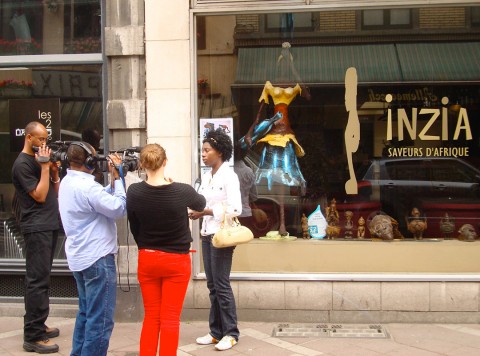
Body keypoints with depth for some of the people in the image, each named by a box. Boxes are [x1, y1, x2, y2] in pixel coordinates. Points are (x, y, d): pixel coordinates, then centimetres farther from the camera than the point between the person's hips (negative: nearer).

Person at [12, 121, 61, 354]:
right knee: (38, 281, -10)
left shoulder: (39, 160, 17)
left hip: (49, 226, 9)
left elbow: (55, 193, 17)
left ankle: (38, 326, 22)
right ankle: (33, 337, -8)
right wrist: (45, 167, -14)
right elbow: (40, 196, -15)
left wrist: (54, 170, 4)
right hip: (36, 228, -9)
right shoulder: (22, 164, -10)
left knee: (41, 279, 14)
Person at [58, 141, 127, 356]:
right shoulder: (86, 186, -22)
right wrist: (117, 177, -12)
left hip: (79, 257, 10)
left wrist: (113, 179, 2)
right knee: (100, 319, -3)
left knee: (86, 312, 20)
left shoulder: (67, 182, 10)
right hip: (97, 258, -10)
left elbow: (101, 200, 11)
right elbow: (119, 208, -20)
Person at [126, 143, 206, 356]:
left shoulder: (133, 192, -12)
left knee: (151, 316, 15)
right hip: (177, 261, -2)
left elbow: (134, 228, 1)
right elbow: (201, 204, 7)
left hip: (146, 259, 2)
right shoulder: (182, 191, -17)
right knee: (170, 319, 6)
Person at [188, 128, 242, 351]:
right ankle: (216, 331, 19)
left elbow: (235, 209, -17)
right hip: (206, 234, 7)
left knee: (222, 284, -3)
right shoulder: (206, 177, 13)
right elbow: (201, 203, 12)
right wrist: (196, 212, -8)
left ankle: (231, 333, 7)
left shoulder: (229, 176, -10)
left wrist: (206, 212, -18)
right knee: (212, 285, 11)